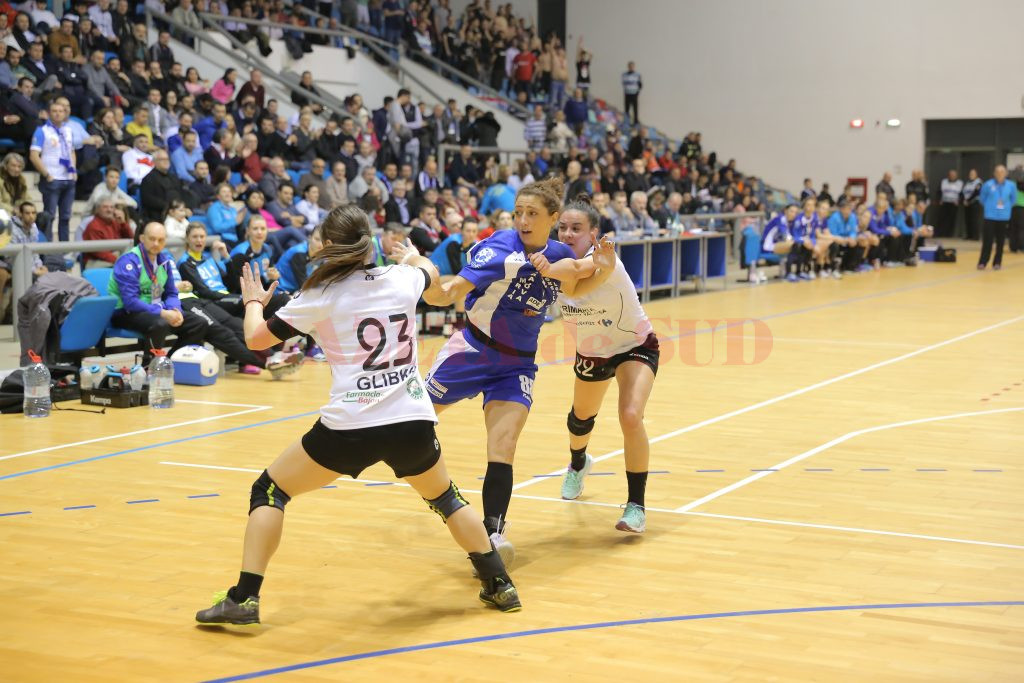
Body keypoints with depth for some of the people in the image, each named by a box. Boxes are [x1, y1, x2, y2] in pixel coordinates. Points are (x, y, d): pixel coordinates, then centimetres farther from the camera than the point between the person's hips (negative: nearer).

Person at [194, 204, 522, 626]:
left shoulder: (321, 294, 0)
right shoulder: (403, 278, 9)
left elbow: (257, 339, 7)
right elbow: (432, 281, 35)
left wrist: (254, 302, 28)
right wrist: (415, 259, 58)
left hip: (349, 427, -4)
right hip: (413, 424, 4)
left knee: (269, 491, 13)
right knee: (445, 498, 30)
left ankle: (244, 598, 4)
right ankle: (499, 584, 29)